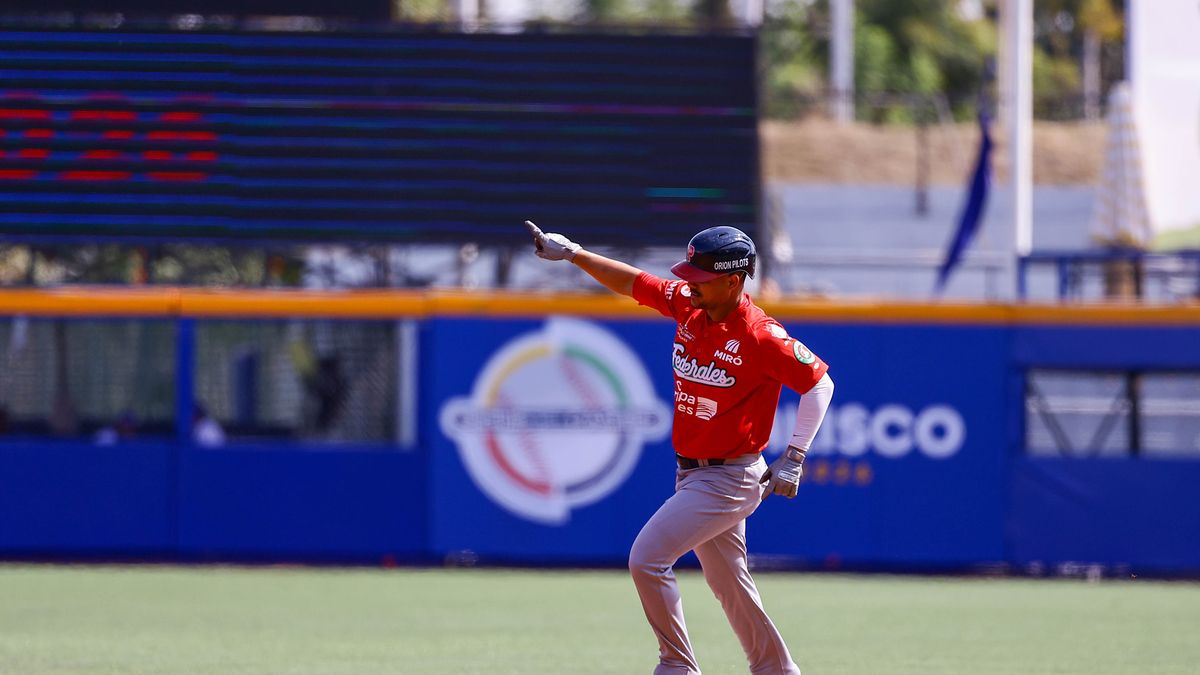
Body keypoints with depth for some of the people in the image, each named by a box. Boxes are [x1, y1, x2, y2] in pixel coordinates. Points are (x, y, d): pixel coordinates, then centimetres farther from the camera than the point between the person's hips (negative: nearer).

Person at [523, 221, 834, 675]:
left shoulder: (761, 338, -21)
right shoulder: (687, 305, -2)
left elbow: (819, 382, -14)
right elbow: (630, 281, 5)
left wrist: (794, 457, -14)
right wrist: (572, 254, -6)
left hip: (729, 479, -8)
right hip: (694, 473, 8)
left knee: (647, 558, -15)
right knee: (729, 586, 16)